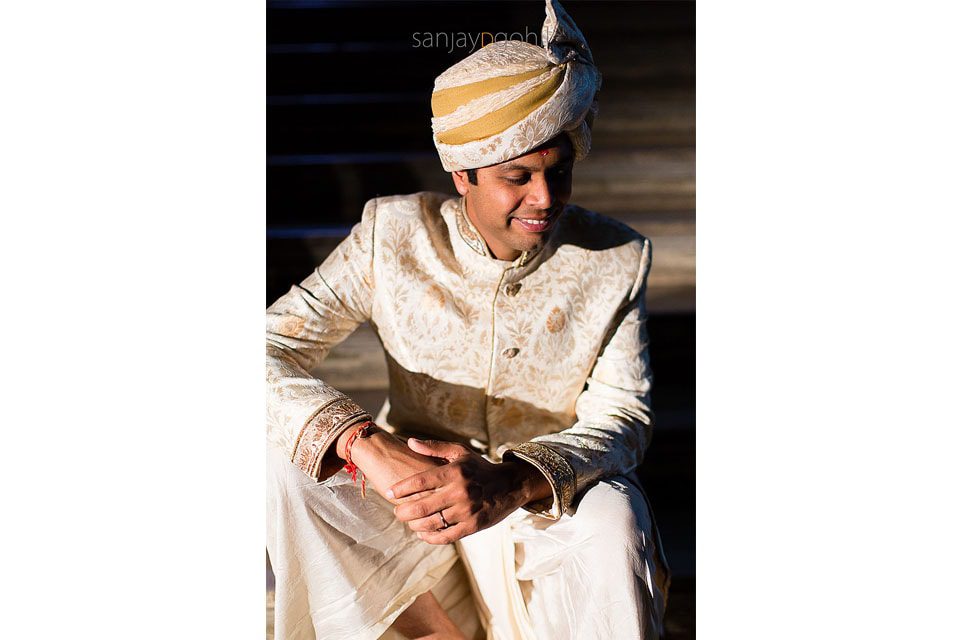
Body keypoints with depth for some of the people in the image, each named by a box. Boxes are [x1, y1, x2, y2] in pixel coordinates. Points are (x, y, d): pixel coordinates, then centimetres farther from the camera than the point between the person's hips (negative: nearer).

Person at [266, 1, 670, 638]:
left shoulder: (616, 261, -9)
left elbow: (621, 417, -13)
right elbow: (274, 346, -17)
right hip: (416, 483, 2)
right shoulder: (393, 235, -9)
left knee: (611, 526, -35)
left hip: (553, 494, -1)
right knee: (284, 461, -24)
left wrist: (512, 483, -35)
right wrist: (368, 446, -38)